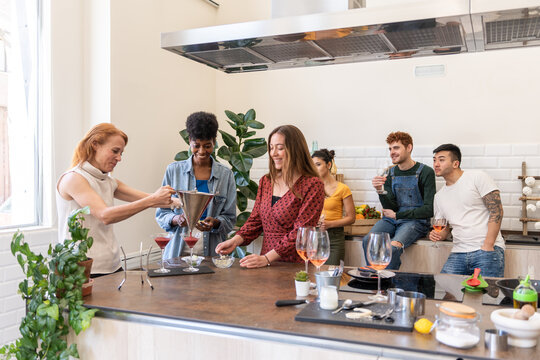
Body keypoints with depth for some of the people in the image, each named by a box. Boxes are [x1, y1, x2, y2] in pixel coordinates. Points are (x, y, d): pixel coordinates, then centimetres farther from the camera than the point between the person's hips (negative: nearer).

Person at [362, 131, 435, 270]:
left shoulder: (425, 172, -5)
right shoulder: (390, 173, 10)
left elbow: (429, 210, -8)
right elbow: (391, 208, 5)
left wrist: (397, 215, -6)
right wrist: (380, 191, -15)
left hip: (416, 221, -4)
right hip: (392, 220, 5)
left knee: (393, 247, -34)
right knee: (368, 240, -25)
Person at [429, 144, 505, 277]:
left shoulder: (477, 177, -1)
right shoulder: (439, 196, 17)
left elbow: (496, 210, -7)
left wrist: (488, 246, -14)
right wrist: (437, 235, -3)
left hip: (487, 250, -5)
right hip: (458, 253, 5)